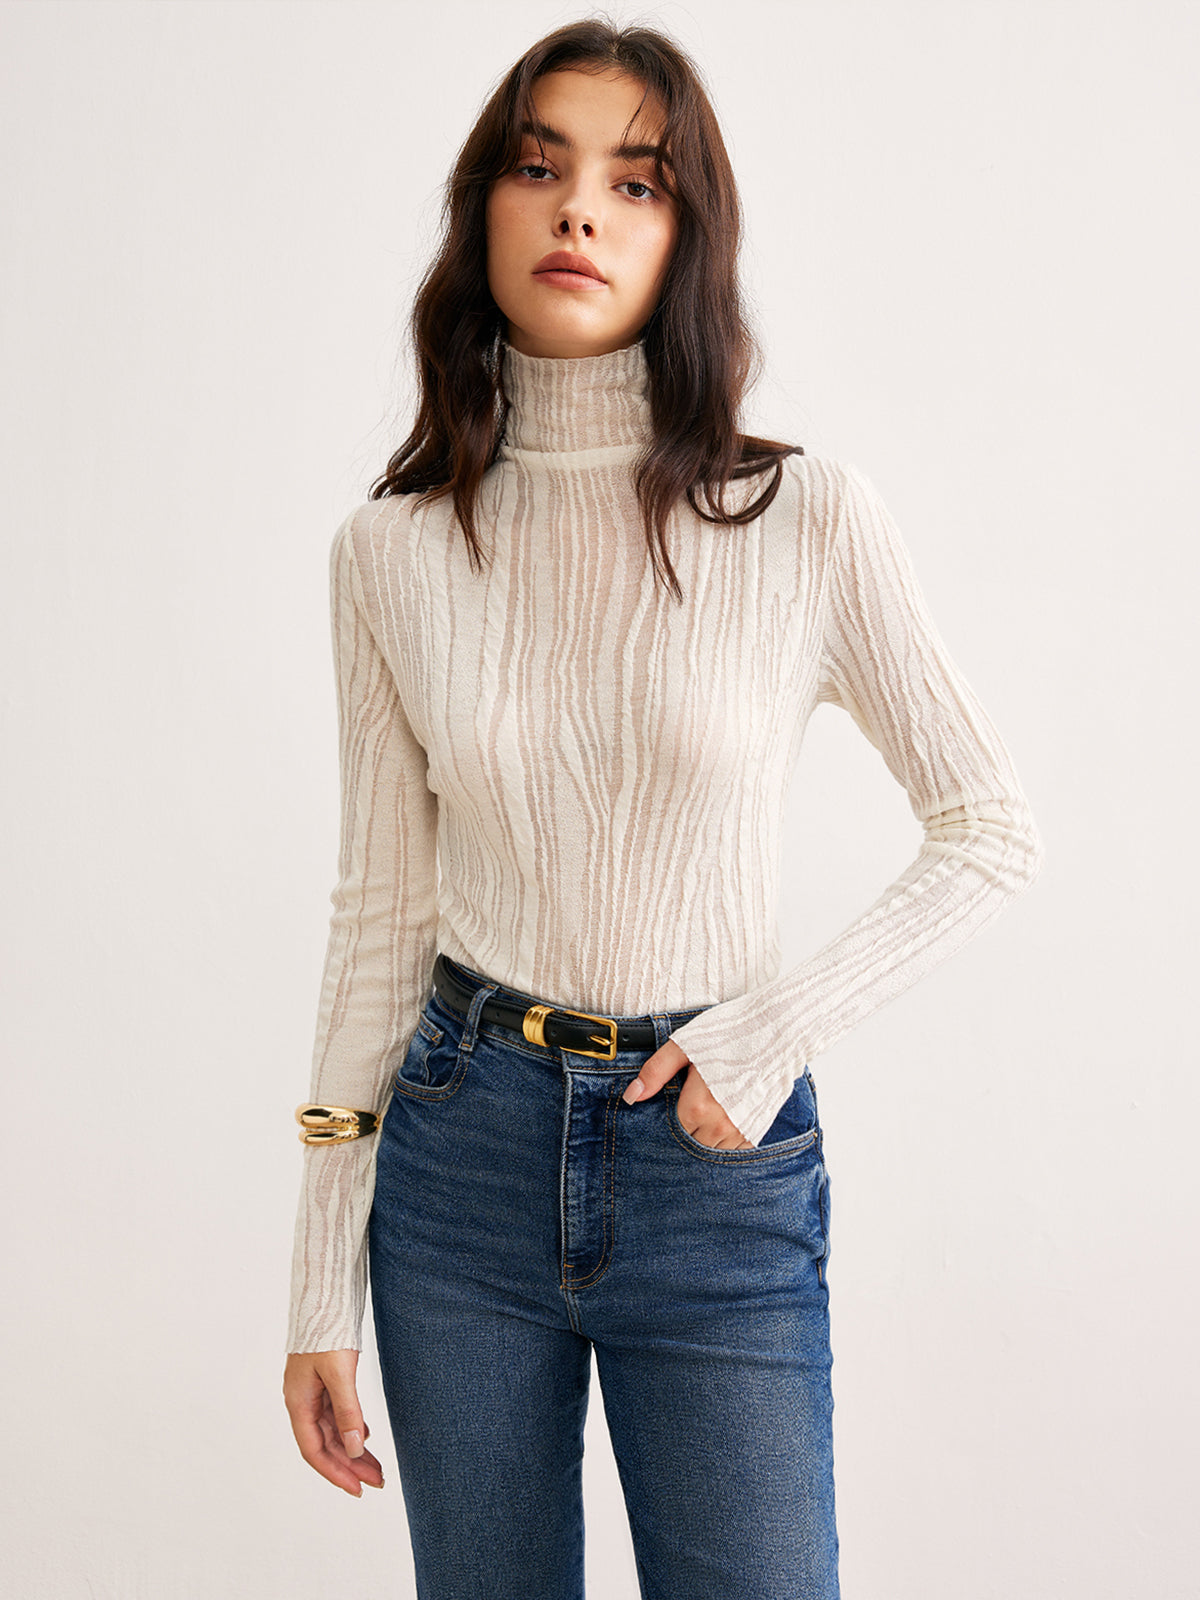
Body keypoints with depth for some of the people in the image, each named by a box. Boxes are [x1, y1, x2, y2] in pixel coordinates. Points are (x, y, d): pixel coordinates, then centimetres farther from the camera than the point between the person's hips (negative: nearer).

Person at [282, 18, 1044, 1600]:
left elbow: (994, 832, 0)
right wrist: (323, 1286, 3)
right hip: (462, 1143, 2)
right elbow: (381, 916, 2)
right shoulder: (393, 549, -2)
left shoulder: (806, 518, -8)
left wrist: (778, 1033, -11)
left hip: (718, 1161, -2)